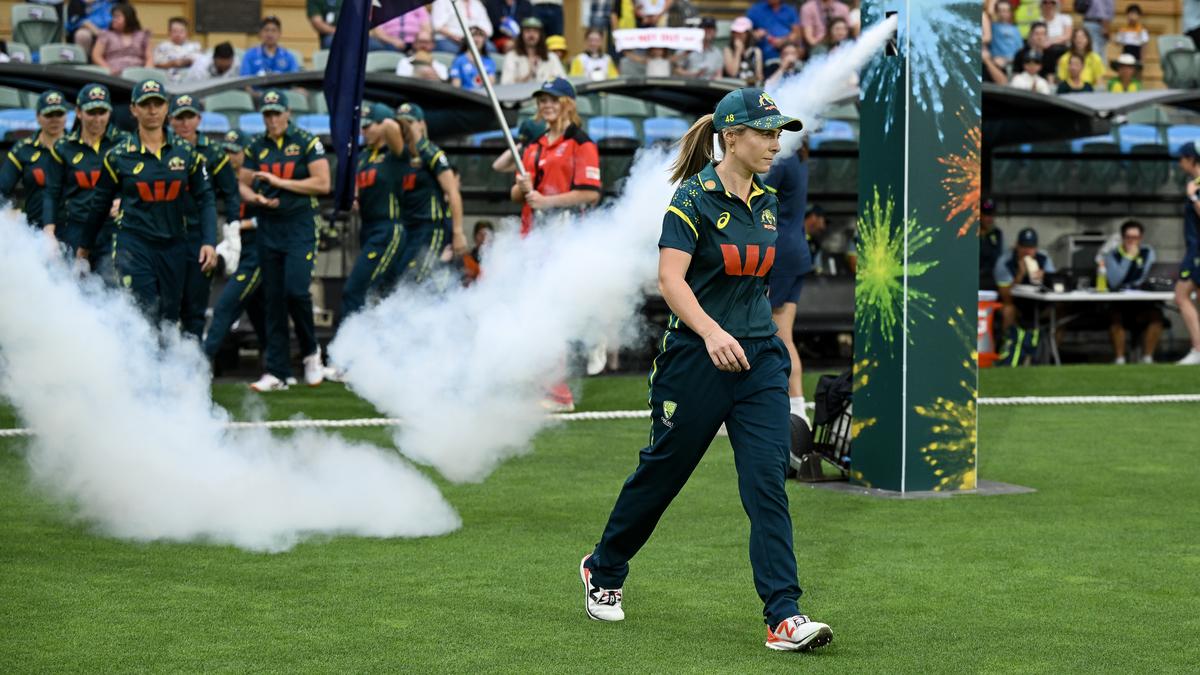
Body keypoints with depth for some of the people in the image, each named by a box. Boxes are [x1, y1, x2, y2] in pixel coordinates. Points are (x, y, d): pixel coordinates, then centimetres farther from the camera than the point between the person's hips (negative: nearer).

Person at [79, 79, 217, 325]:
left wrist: (209, 242, -4)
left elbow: (205, 199, 8)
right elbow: (100, 203, 12)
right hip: (133, 246, -3)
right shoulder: (119, 156, 1)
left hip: (174, 247, 3)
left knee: (169, 318, 6)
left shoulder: (186, 152, 6)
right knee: (144, 317, -14)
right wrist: (85, 245, 20)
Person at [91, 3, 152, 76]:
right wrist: (108, 69, -10)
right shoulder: (106, 35, 19)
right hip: (116, 74, -1)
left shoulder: (142, 36, 21)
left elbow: (150, 58, 14)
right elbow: (96, 56, 9)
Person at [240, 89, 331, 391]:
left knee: (296, 290, -18)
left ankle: (311, 351, 8)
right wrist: (258, 198, -9)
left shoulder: (307, 142, -3)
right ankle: (277, 372, 7)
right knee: (273, 299, 4)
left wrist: (279, 182, -13)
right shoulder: (256, 147, 9)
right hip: (268, 228, 4)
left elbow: (323, 184, -10)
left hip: (300, 227, -4)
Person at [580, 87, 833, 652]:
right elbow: (670, 277, -21)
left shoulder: (767, 203, 10)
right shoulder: (695, 197, -11)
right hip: (697, 358, -5)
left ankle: (784, 617, -13)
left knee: (768, 479, -8)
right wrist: (710, 332, -35)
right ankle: (603, 570, 35)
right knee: (663, 471, 10)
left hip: (760, 357, 5)